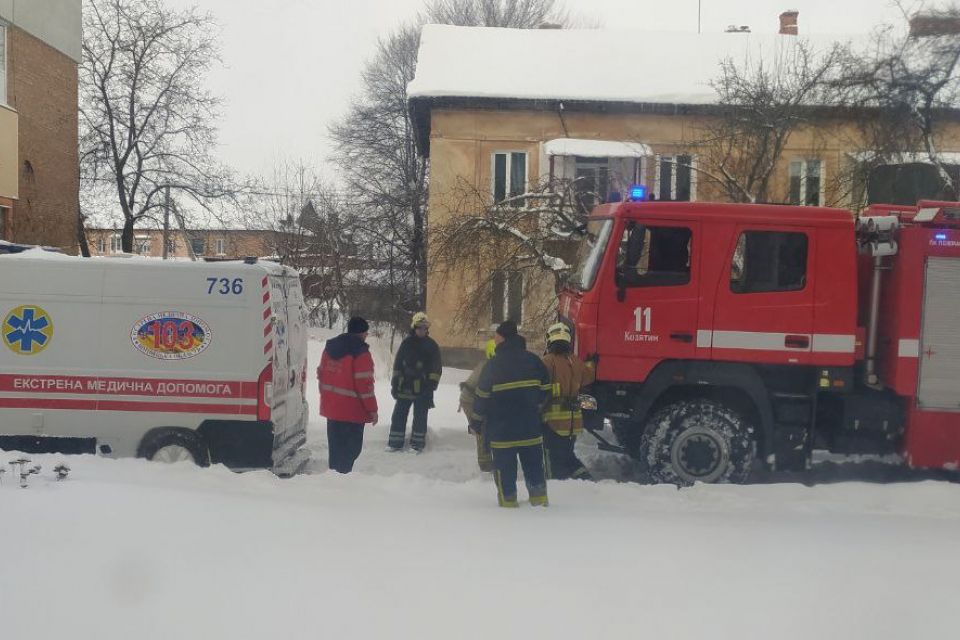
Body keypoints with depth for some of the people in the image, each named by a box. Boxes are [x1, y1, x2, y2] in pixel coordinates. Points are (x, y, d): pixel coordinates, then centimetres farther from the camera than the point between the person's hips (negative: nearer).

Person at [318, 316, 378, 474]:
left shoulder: (330, 347, 8)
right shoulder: (360, 353, -15)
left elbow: (321, 374, 16)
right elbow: (364, 384, -18)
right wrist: (372, 409, -10)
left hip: (330, 407, 8)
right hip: (352, 410, -7)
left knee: (336, 445, 17)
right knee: (351, 448, 0)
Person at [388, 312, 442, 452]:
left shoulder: (431, 345, 0)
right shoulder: (406, 343, 6)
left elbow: (436, 367, 0)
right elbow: (397, 364, 10)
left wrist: (432, 383, -8)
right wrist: (395, 382, 6)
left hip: (423, 388, -2)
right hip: (405, 386, 2)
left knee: (420, 416, 4)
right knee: (399, 414, 5)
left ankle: (417, 443, 13)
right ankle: (395, 442, 13)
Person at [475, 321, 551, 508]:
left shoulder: (493, 365, -12)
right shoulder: (533, 361, 1)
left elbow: (482, 396, -8)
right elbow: (544, 389, 9)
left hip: (501, 428, -4)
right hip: (530, 428, 4)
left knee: (504, 465, 6)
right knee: (533, 463, 14)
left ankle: (508, 501, 10)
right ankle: (539, 499, 18)